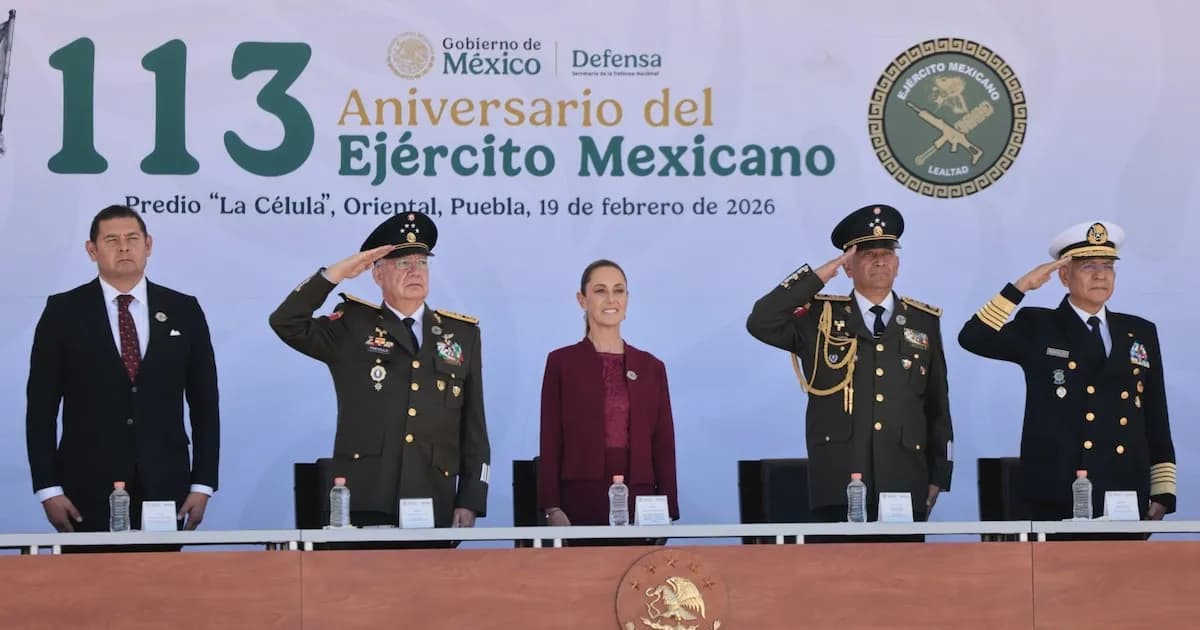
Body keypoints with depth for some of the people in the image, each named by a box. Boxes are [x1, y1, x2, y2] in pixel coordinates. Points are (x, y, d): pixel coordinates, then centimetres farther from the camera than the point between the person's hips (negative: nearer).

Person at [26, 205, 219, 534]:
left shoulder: (184, 311, 7)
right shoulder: (63, 312, 3)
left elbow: (204, 404, 8)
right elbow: (41, 406, 1)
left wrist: (203, 484, 1)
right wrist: (48, 489, -6)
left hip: (164, 487, 1)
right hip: (89, 490, -1)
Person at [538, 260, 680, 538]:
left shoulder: (651, 367, 12)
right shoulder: (561, 362, 4)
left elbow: (663, 444, 10)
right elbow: (550, 442, 1)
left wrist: (667, 512, 4)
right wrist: (552, 508, -8)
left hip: (638, 500, 2)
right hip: (580, 501, -2)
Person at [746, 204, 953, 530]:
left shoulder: (923, 322, 12)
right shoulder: (820, 318, 7)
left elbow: (937, 405, 14)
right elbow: (760, 323, -9)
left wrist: (938, 476, 10)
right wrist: (818, 276, -8)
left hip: (904, 487, 2)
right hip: (837, 489, -2)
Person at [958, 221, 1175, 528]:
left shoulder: (1141, 333, 14)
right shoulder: (1037, 328, 5)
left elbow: (1157, 420, 14)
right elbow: (973, 339, -11)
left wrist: (1163, 493, 8)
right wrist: (1021, 286, -13)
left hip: (1127, 500, 3)